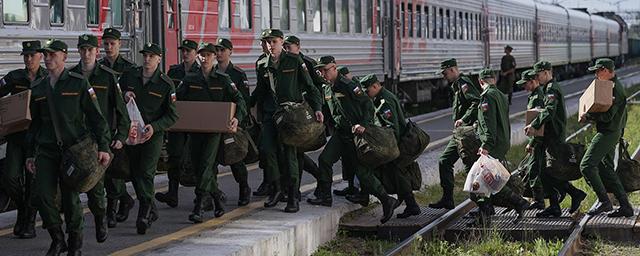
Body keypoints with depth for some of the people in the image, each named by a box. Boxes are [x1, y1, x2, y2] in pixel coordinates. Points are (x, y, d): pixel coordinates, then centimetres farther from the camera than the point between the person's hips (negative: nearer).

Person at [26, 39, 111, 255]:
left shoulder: (79, 83, -2)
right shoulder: (37, 88, 12)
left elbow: (96, 117, -3)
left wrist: (103, 147, -9)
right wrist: (30, 154, 17)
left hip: (73, 148, -4)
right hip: (46, 150, 4)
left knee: (70, 197, -1)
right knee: (42, 195, -6)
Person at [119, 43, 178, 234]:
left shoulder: (166, 84, -5)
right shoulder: (129, 76, 5)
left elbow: (172, 116, -3)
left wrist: (154, 127, -18)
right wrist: (124, 95, -7)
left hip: (153, 134, -4)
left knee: (146, 173, -14)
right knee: (134, 173, 8)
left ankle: (144, 216, -12)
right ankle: (151, 211, 24)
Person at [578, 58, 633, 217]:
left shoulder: (614, 89, -18)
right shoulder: (613, 85, 16)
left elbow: (607, 116, -24)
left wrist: (588, 116, -14)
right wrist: (591, 116, 6)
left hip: (608, 133, -11)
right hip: (612, 133, 11)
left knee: (587, 166, -11)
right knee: (606, 169, 13)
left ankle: (604, 202, -10)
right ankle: (625, 206, 12)